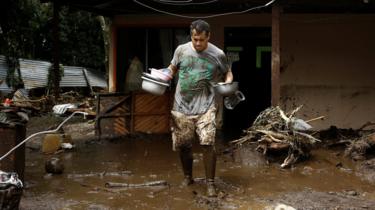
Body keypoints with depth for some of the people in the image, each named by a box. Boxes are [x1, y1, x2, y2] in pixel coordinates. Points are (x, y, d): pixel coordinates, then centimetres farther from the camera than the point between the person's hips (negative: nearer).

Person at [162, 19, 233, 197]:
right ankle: (187, 177, 32)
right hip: (182, 107, 3)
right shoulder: (181, 50, 3)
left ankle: (210, 183, 2)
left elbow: (227, 72, 12)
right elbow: (172, 68, 18)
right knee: (183, 145, 9)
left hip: (206, 107, -2)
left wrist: (228, 82, -8)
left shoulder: (218, 54, -2)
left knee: (208, 144, -13)